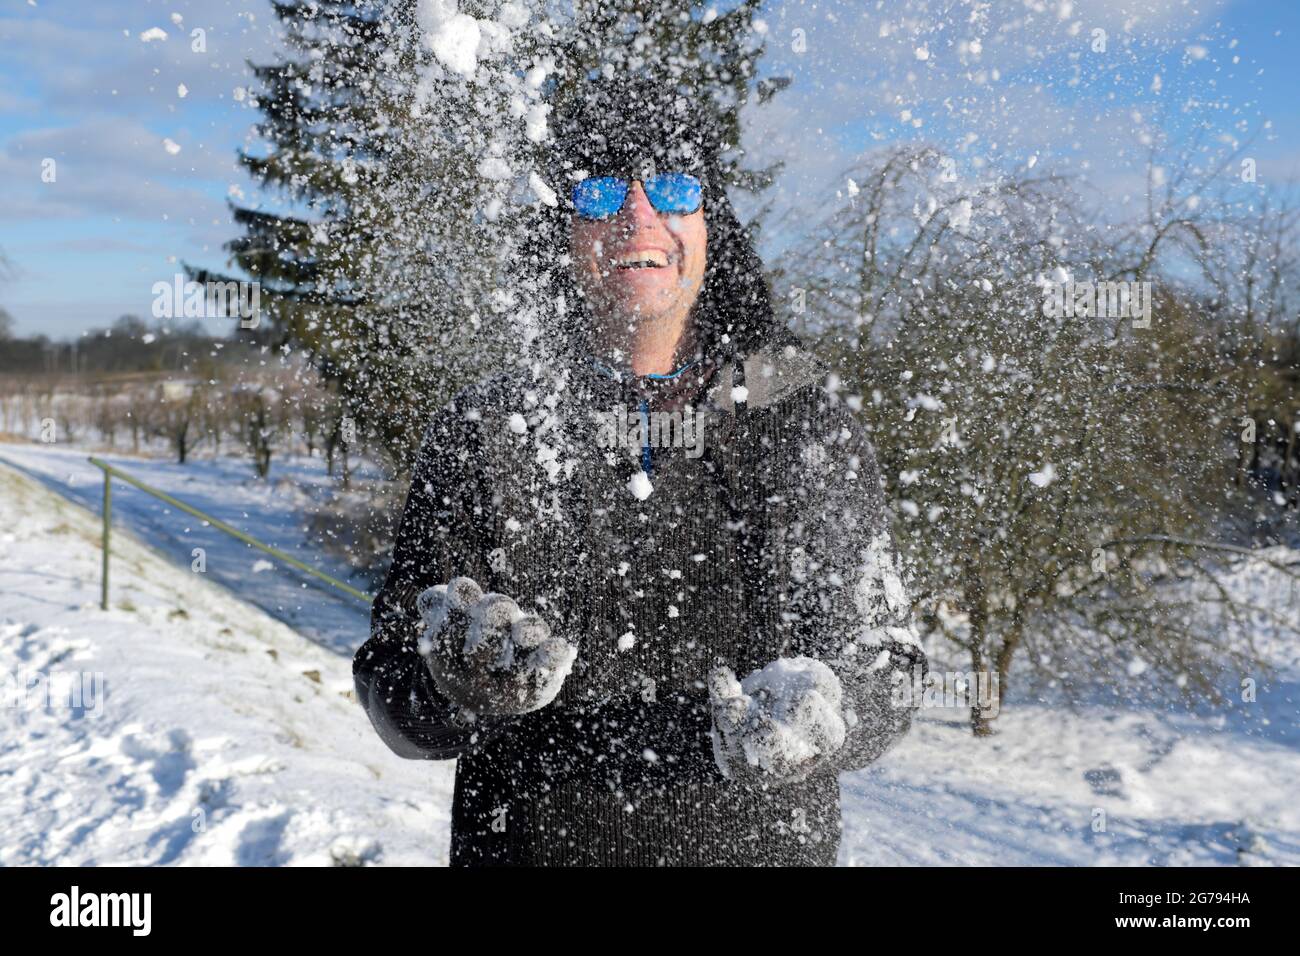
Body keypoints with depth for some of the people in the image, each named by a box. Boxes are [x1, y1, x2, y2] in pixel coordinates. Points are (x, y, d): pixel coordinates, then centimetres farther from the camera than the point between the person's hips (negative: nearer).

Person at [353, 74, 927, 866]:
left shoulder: (811, 429, -4)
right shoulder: (483, 433, -5)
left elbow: (881, 661, -3)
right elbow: (398, 709, -4)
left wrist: (818, 711, -23)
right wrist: (457, 674, -24)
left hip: (760, 841, 0)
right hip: (530, 842, 0)